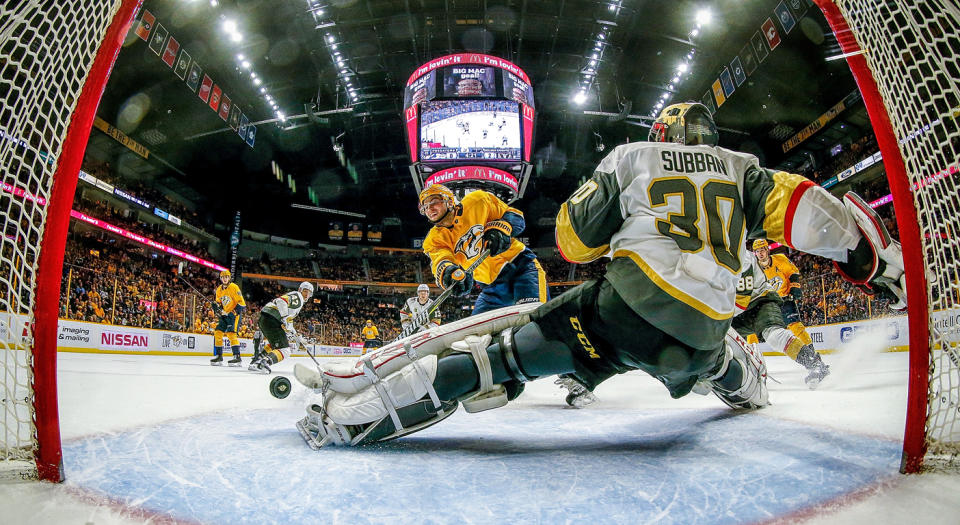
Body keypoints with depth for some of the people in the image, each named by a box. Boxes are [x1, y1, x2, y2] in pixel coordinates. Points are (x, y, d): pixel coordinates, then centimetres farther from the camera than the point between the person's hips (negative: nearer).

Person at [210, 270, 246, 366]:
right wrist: (216, 306, -3)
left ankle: (237, 357, -22)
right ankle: (219, 356, 13)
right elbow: (218, 302, 20)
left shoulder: (234, 287, -13)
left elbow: (241, 302, -15)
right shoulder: (219, 289, 9)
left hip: (235, 314, -8)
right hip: (225, 315, 8)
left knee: (231, 333, -21)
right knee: (218, 332, 2)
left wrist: (235, 312, -22)